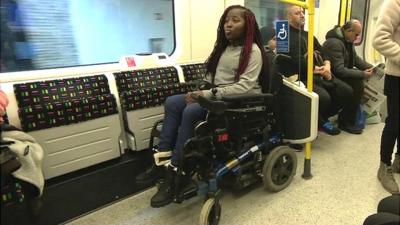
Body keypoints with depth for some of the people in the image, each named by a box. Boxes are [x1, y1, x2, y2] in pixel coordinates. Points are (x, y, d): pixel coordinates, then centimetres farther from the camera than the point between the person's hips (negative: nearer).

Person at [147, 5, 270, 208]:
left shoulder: (253, 51, -9)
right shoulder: (223, 47, 16)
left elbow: (245, 86, -20)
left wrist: (209, 94, -24)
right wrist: (201, 91, -4)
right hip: (215, 95, 8)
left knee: (191, 112, -29)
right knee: (172, 102, -12)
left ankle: (173, 172, -20)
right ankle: (162, 158, -16)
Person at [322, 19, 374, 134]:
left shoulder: (348, 40, 8)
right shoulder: (334, 43, -24)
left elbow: (355, 58, 15)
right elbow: (339, 70, -28)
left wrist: (369, 67, -2)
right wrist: (362, 74, -24)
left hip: (342, 73, 10)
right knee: (357, 84, -22)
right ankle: (346, 122, -10)